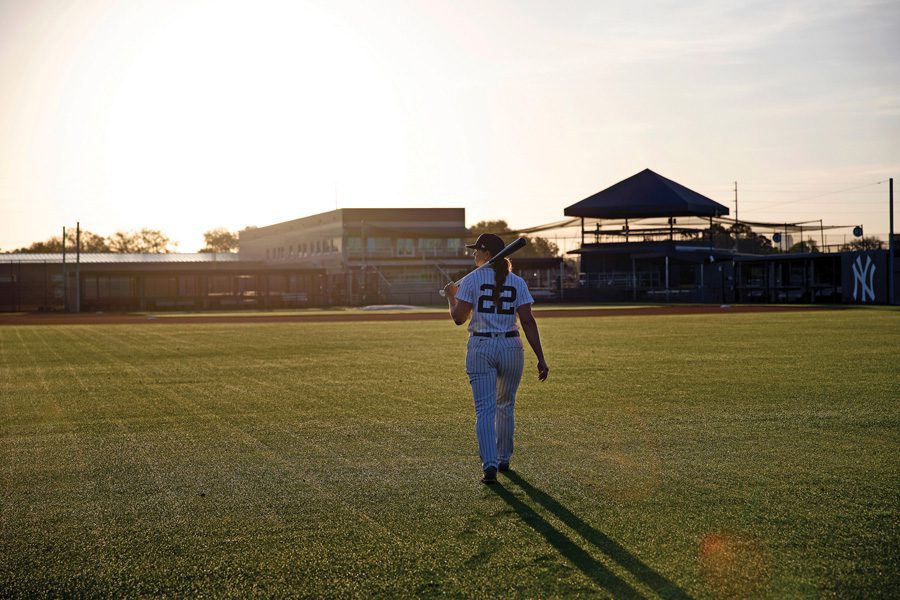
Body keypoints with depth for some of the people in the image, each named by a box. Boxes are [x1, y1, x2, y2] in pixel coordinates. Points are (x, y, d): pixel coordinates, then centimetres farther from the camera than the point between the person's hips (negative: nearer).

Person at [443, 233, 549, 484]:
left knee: (485, 409, -3)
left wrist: (451, 296, 18)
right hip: (511, 348, 3)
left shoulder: (471, 280, -3)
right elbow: (528, 322, -4)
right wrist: (540, 358, -4)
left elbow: (458, 318, -2)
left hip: (480, 349, -2)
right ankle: (503, 460, 28)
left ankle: (490, 465, -15)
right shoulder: (517, 282, 3)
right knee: (505, 406, 19)